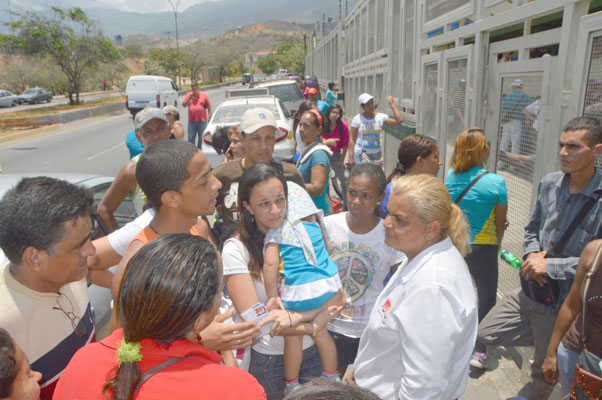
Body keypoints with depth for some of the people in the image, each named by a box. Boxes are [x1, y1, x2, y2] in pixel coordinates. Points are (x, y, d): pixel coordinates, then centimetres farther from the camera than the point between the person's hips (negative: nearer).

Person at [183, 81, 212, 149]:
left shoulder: (204, 95, 6)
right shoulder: (188, 95, 10)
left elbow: (209, 106, 7)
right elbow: (184, 105, 6)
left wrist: (209, 115, -3)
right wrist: (189, 99, -10)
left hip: (202, 120, -1)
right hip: (191, 121, 1)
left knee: (201, 137, 3)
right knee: (191, 138, 2)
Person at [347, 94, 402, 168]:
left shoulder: (381, 117, 2)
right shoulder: (357, 119, -3)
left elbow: (399, 120, -9)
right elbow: (352, 139, -4)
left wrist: (392, 103, -5)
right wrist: (350, 157, -10)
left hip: (376, 154, 2)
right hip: (360, 155, -2)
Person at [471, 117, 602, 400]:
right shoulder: (549, 183, -1)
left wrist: (550, 266, -22)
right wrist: (532, 254, -8)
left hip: (563, 306, -4)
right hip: (530, 293, 4)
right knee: (481, 337, 5)